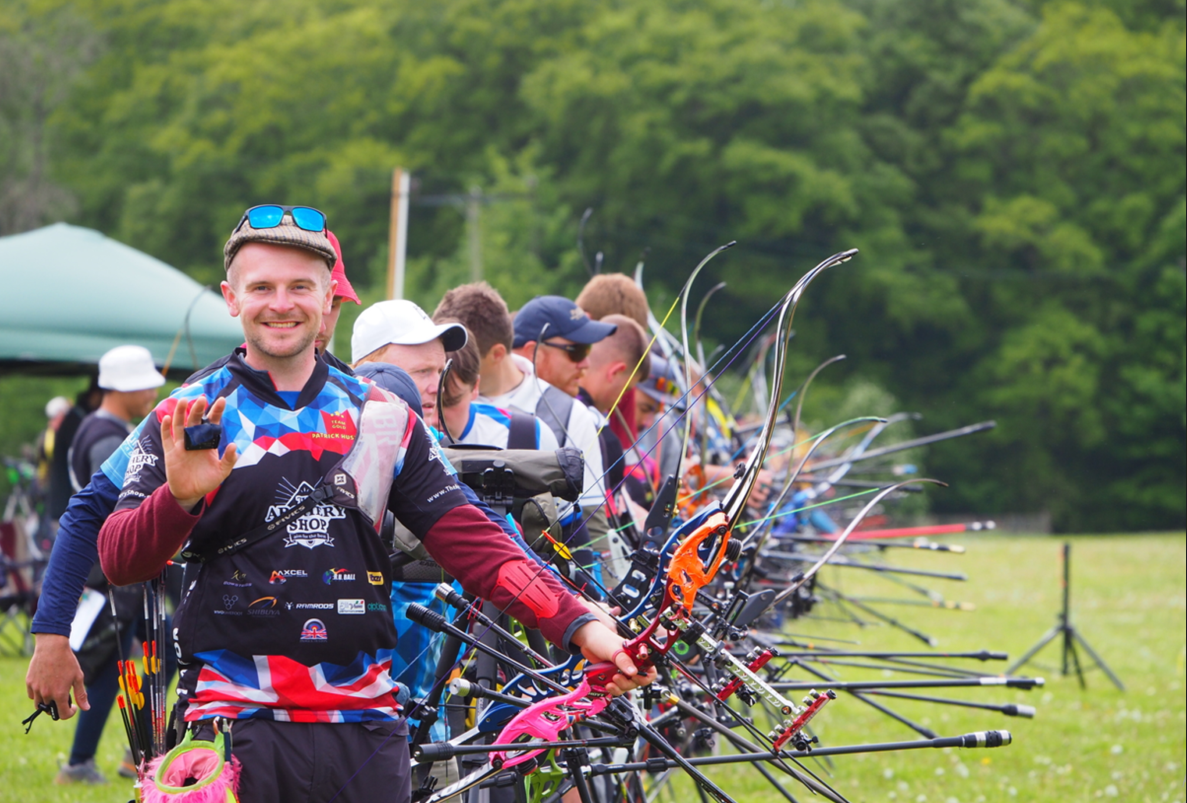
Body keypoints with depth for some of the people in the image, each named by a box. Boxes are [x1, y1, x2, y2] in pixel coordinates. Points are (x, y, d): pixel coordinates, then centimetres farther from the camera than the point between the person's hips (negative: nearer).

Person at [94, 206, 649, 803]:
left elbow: (469, 540, 7)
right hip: (236, 726, -3)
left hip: (364, 731, 3)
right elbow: (120, 561, -7)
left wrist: (578, 626, -7)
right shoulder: (187, 418, 3)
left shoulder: (381, 419, 12)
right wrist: (179, 498, -28)